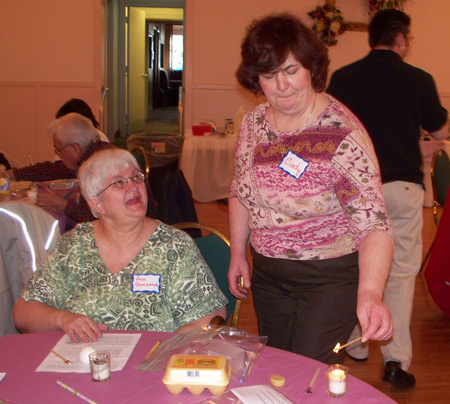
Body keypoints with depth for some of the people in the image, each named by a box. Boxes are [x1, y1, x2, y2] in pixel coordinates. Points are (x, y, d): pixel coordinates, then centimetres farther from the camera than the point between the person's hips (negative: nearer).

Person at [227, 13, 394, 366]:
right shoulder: (254, 123, -2)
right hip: (267, 275, 6)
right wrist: (238, 252, 7)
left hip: (330, 278, -6)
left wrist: (370, 293, -40)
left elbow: (374, 223, -27)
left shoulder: (343, 134, -21)